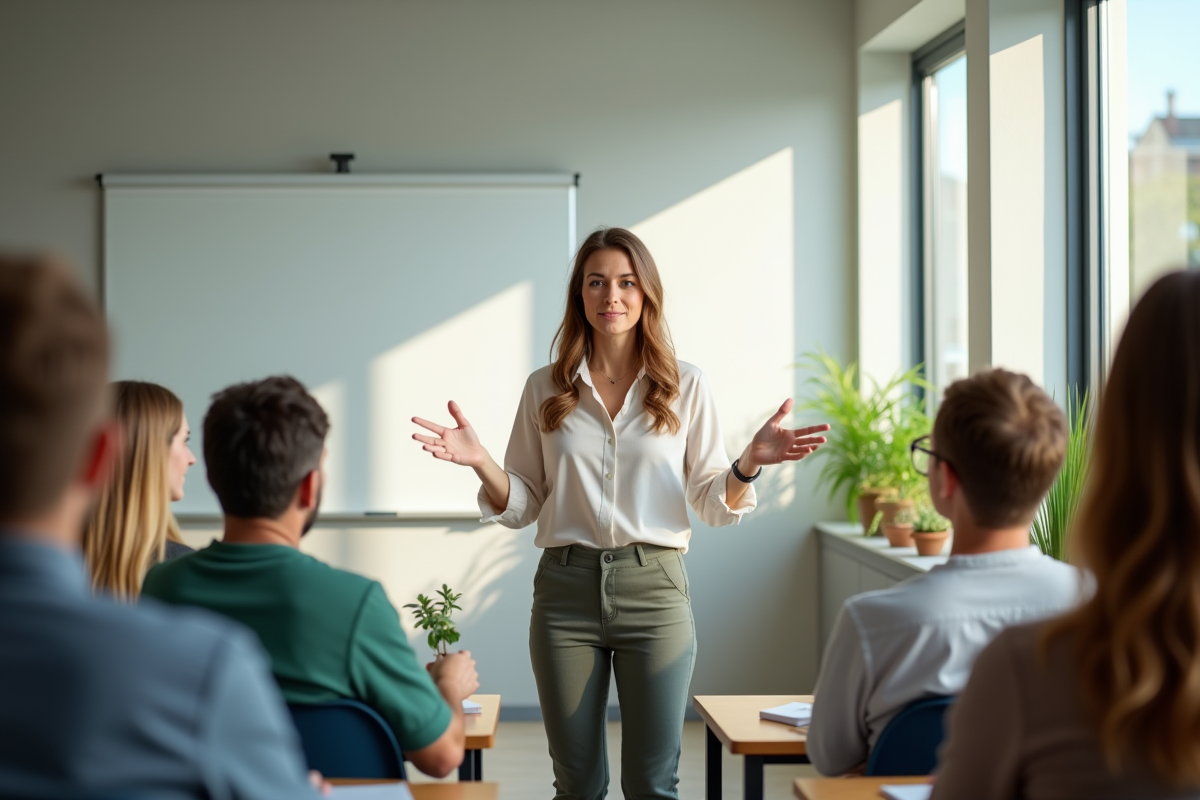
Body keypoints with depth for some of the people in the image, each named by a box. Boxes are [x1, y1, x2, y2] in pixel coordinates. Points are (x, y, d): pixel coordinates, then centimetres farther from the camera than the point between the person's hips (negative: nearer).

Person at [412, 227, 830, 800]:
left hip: (653, 586, -1)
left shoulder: (685, 387, 4)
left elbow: (713, 506, 4)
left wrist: (749, 463, -15)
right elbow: (522, 506, 8)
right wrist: (480, 463, -10)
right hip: (565, 587, 1)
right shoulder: (545, 389, 6)